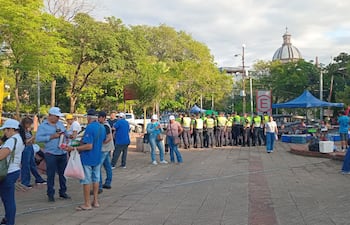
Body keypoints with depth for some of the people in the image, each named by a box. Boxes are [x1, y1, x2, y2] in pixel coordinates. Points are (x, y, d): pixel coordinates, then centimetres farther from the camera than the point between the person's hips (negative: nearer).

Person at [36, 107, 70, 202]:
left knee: (63, 174, 12)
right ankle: (50, 194, 12)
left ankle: (63, 192, 23)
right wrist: (51, 137, -19)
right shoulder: (43, 126, -5)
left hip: (63, 153, 5)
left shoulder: (60, 124, 12)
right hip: (51, 154, -5)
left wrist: (63, 133, -3)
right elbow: (38, 138, -14)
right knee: (51, 175, 1)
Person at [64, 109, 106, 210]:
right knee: (96, 179, 15)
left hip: (87, 159, -8)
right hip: (97, 158, 8)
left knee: (86, 181, 1)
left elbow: (89, 146, -26)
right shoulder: (102, 127, 5)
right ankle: (95, 201, 22)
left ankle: (87, 204, 7)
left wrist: (73, 148, -24)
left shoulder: (90, 127, -21)